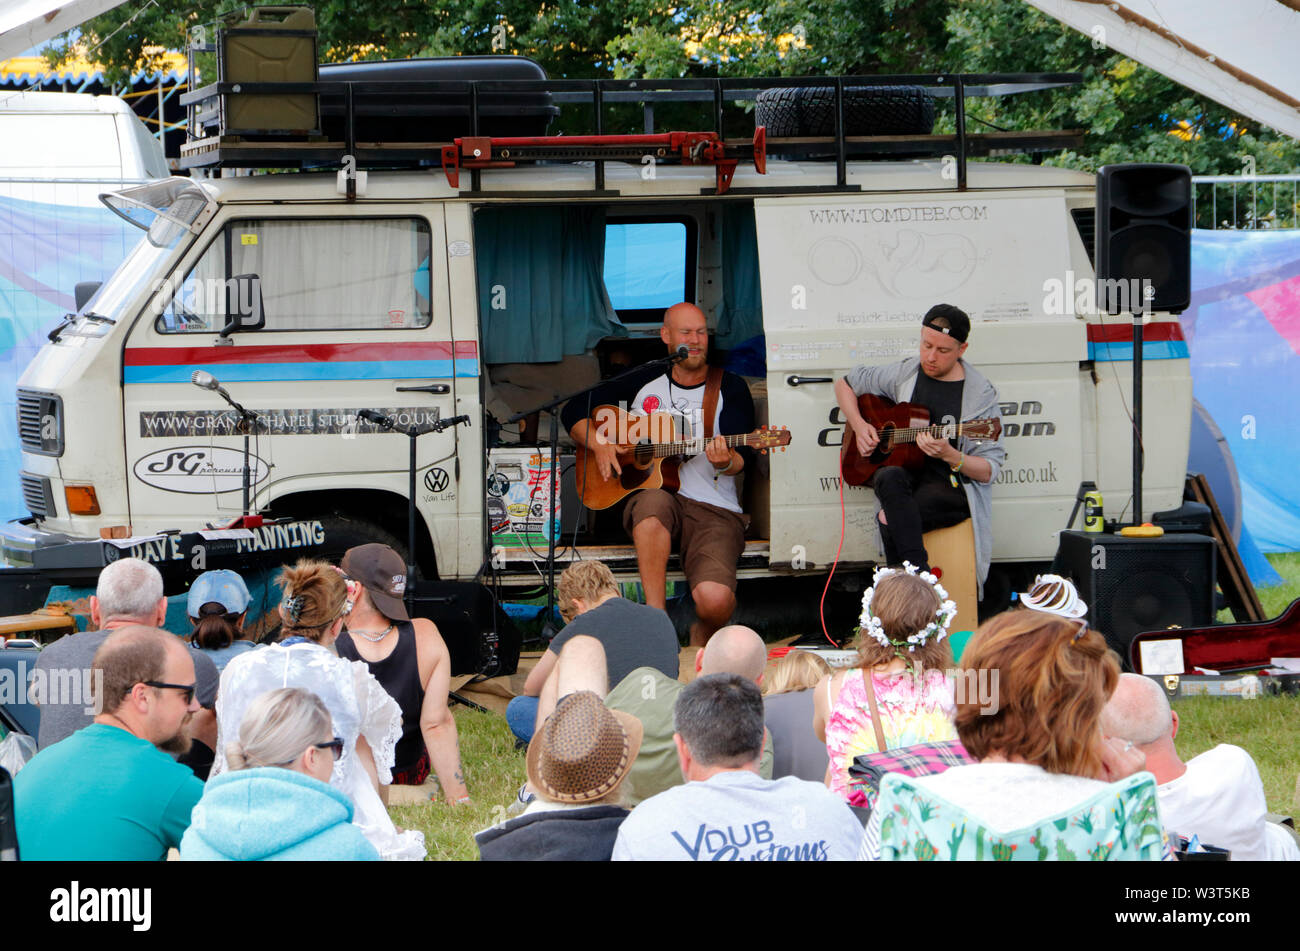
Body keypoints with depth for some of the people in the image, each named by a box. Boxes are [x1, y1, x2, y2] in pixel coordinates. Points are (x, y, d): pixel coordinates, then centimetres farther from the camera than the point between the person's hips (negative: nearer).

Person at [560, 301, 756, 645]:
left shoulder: (730, 388, 8)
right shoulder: (645, 381, 13)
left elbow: (741, 458, -3)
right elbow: (574, 411, 19)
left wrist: (725, 462, -27)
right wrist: (599, 444, 0)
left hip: (715, 509, -1)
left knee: (715, 599, -29)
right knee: (654, 502, -40)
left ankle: (702, 638, 10)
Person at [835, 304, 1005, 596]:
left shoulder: (981, 395, -3)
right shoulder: (903, 374, 8)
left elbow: (989, 471, -6)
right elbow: (845, 384, 23)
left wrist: (949, 455, -25)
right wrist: (859, 426, 6)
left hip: (951, 487, -4)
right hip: (902, 468, 4)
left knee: (890, 520, -34)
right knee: (891, 479, -37)